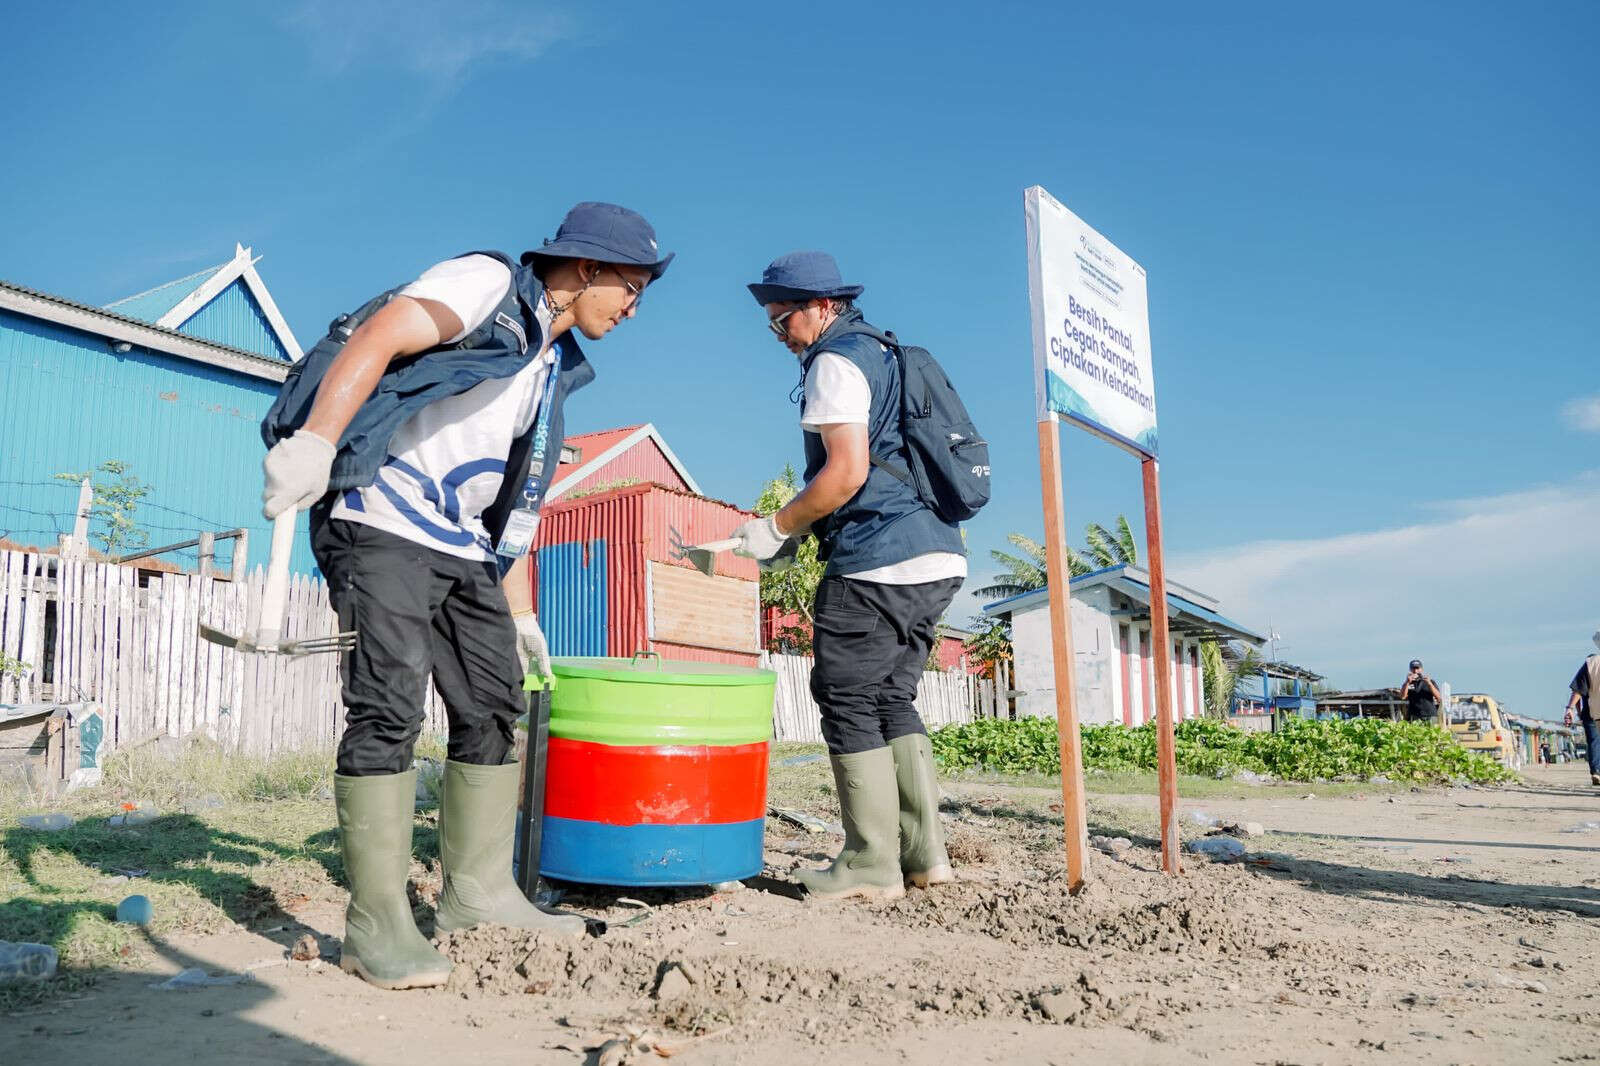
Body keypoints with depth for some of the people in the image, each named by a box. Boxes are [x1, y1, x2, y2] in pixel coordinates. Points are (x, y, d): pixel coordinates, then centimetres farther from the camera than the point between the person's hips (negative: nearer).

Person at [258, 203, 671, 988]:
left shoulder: (554, 364, 21)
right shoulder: (490, 285, -3)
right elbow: (375, 338, -19)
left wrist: (520, 609, 21)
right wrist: (314, 440, -33)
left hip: (459, 543, 9)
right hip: (383, 522, -9)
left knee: (493, 705, 8)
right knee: (389, 707, -13)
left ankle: (477, 890, 17)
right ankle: (376, 924, -7)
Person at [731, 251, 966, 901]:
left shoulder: (835, 362, -5)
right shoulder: (882, 353, 24)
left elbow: (848, 471, -17)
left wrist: (776, 528, -6)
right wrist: (799, 532, 21)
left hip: (879, 560, -10)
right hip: (936, 556, 10)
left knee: (849, 701, -2)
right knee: (892, 700, 14)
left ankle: (871, 865, 1)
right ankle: (924, 853, 14)